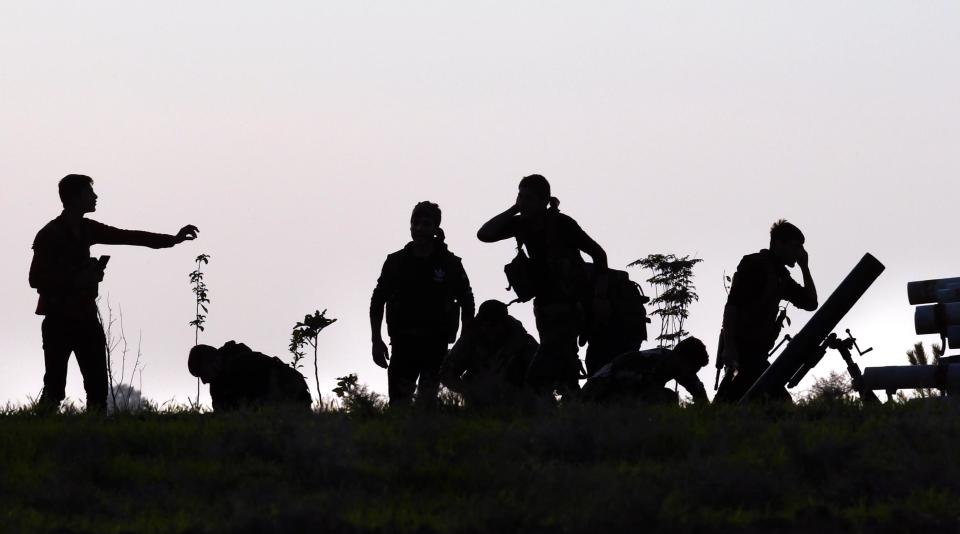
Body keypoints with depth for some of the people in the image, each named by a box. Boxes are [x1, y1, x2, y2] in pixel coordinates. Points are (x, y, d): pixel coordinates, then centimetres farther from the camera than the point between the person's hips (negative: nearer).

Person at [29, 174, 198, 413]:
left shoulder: (87, 229, 11)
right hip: (59, 319, -7)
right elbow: (36, 279, -13)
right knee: (54, 385, -11)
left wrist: (173, 240, 18)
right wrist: (78, 279, -19)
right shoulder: (49, 235, -9)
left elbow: (126, 237, 18)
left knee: (97, 384, 0)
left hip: (86, 318, 7)